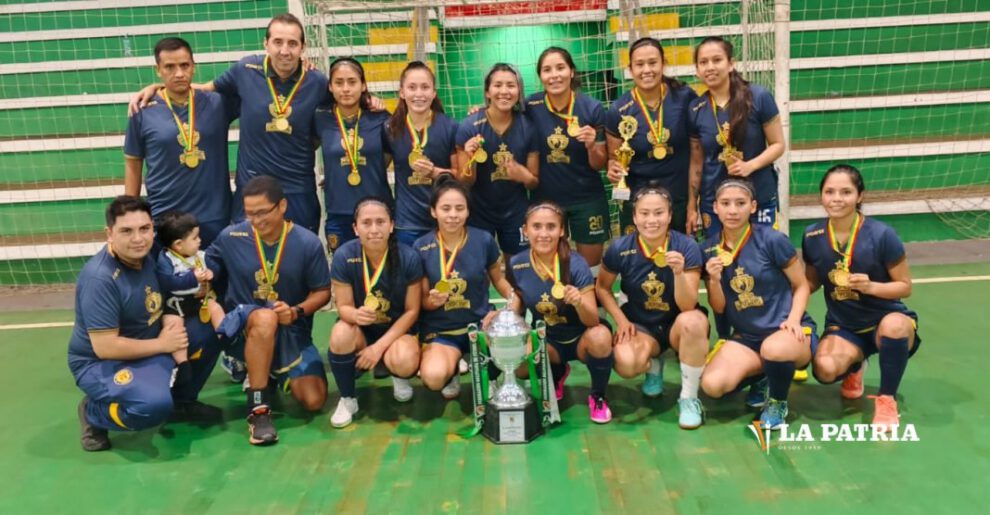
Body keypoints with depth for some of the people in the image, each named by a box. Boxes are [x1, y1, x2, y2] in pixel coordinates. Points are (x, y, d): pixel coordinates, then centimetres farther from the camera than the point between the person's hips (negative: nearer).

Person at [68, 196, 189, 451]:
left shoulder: (147, 257, -5)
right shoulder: (99, 278, -28)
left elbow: (161, 308, 9)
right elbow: (105, 348, -29)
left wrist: (176, 343, -10)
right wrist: (163, 345, -18)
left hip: (146, 349, 8)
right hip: (98, 363, -8)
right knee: (155, 404, -33)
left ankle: (180, 397, 13)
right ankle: (93, 414, -2)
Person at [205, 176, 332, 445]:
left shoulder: (308, 243, -9)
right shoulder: (231, 237, -7)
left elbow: (323, 292, -2)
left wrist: (296, 311, -20)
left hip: (292, 332, 2)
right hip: (242, 328, -1)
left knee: (313, 401, -12)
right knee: (265, 318, -40)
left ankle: (272, 373, 21)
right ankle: (258, 408, -27)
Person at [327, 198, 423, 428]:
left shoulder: (409, 258, -18)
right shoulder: (343, 256, -18)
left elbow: (411, 311, -11)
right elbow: (344, 307, -10)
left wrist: (380, 346, -19)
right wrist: (356, 314, -36)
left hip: (397, 329, -1)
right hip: (360, 329, 1)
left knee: (404, 362, -34)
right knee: (341, 334, -34)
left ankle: (399, 377, 8)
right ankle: (347, 399, -7)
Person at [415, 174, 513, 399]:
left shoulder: (484, 240, -5)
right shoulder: (421, 247, -7)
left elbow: (498, 280, 11)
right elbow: (422, 300, 0)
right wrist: (432, 300, -23)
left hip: (480, 323, 1)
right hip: (440, 330, -1)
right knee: (434, 377, -31)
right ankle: (452, 367, 9)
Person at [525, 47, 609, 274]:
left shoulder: (592, 108, -12)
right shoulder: (531, 107, -9)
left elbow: (599, 164, -5)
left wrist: (591, 146, -27)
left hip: (586, 199, -1)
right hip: (545, 199, 1)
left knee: (591, 265, 12)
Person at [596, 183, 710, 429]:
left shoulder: (687, 247, -18)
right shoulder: (620, 249, -13)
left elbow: (687, 305, -21)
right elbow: (602, 288, 4)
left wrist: (679, 272, -39)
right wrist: (621, 319, -9)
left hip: (677, 324, -1)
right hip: (640, 325, 1)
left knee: (693, 321, -38)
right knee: (626, 365, -30)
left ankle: (689, 398, -15)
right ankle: (653, 364, 12)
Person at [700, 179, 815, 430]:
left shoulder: (772, 240, -11)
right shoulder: (709, 249, 1)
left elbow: (802, 285, -1)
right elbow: (719, 308, 5)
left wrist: (793, 319, -18)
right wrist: (714, 279, -14)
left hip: (786, 330, -4)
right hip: (745, 336, 4)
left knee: (773, 348, -40)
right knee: (712, 385, -20)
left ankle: (777, 403, -5)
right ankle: (761, 374, 14)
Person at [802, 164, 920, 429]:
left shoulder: (881, 235, -18)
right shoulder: (812, 236, -7)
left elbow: (905, 286, -9)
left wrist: (871, 287, -28)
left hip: (885, 321, -2)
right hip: (843, 326, 2)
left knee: (894, 325, -40)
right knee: (825, 369, -29)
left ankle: (887, 399, -12)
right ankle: (854, 367, 14)